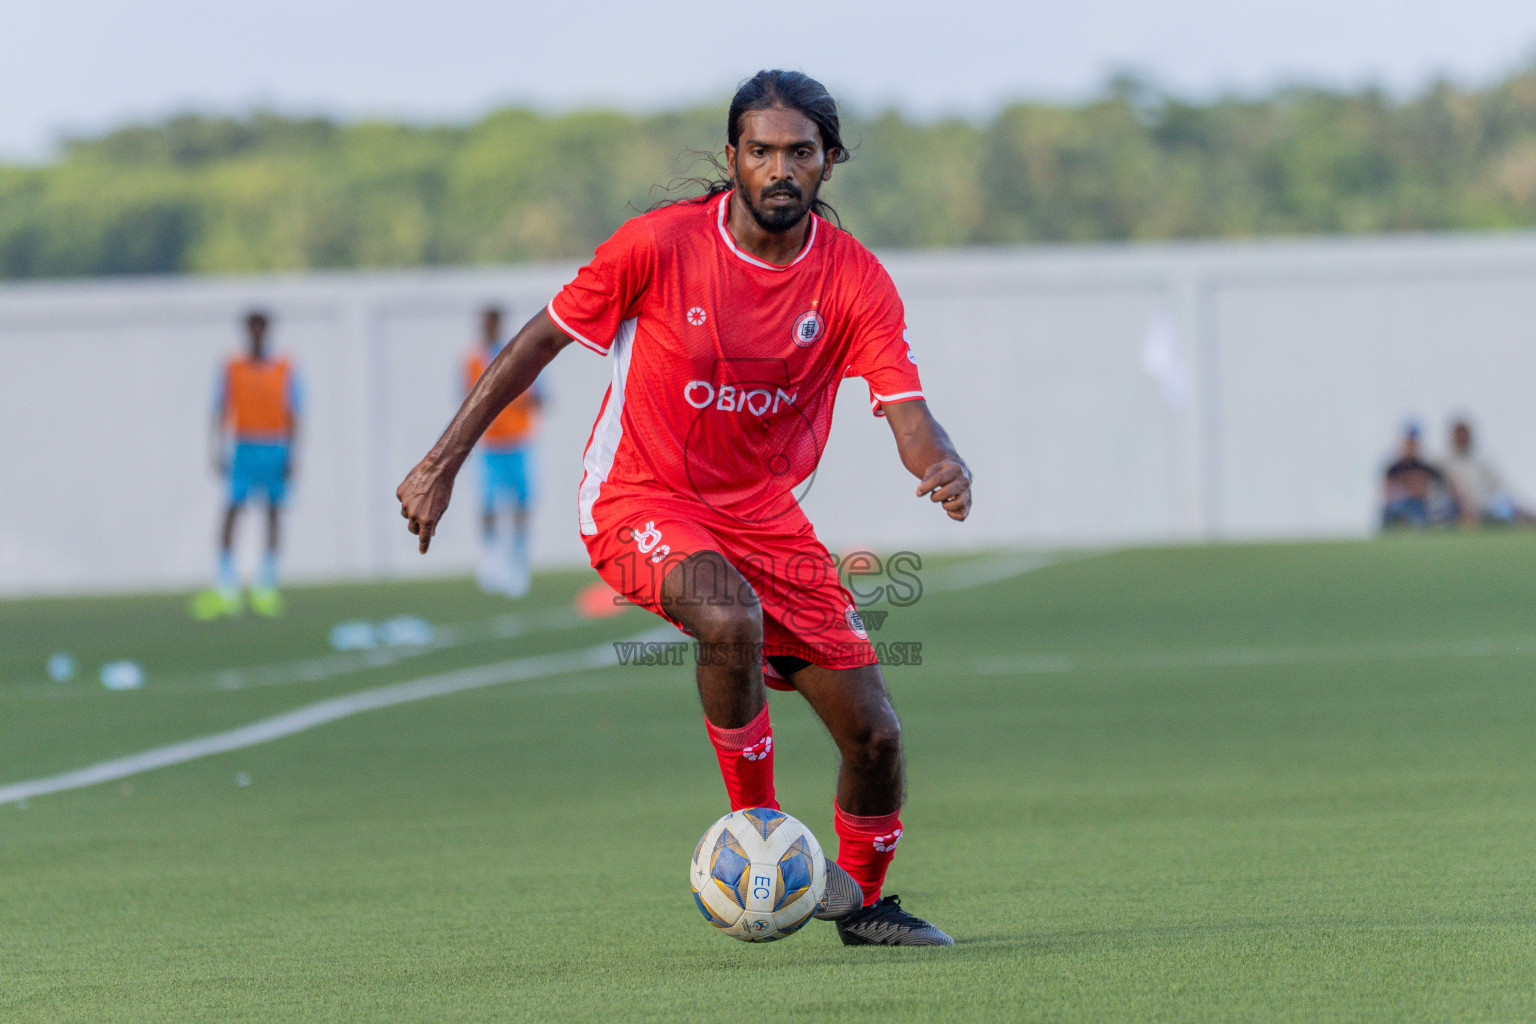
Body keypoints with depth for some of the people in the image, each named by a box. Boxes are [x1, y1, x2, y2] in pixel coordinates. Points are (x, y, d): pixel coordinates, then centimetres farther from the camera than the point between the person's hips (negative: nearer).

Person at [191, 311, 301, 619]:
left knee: (274, 513, 4)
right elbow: (221, 412, 4)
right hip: (244, 450, -1)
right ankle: (226, 588, -15)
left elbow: (293, 416, 3)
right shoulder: (232, 370, 4)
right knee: (231, 510, -12)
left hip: (275, 451, 1)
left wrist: (291, 455, -5)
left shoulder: (284, 371, 4)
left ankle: (267, 586, 14)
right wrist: (219, 452, -5)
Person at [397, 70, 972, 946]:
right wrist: (443, 463, -6)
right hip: (641, 502, -4)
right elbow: (542, 339, -5)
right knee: (732, 620, -37)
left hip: (763, 510, 4)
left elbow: (907, 411, -18)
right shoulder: (661, 244, -16)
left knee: (874, 734, 0)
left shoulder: (854, 280, -9)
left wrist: (944, 467, -42)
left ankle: (862, 903, 29)